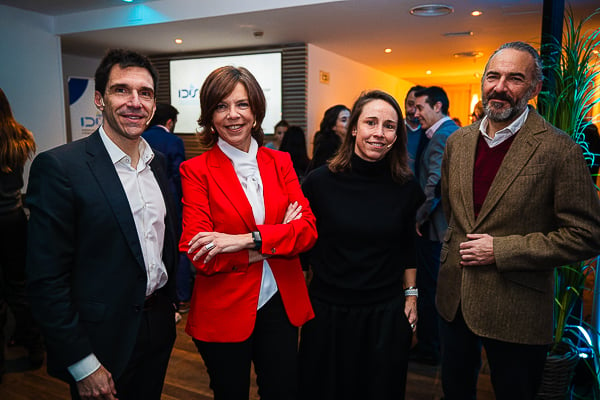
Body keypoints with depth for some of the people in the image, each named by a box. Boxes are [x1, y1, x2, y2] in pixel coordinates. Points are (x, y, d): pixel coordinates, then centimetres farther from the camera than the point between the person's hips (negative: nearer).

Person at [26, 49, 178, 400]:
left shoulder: (158, 163, 4)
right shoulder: (59, 167, -17)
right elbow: (47, 278, -17)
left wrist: (171, 301, 11)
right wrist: (83, 365, -15)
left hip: (158, 330, 6)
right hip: (103, 345, -6)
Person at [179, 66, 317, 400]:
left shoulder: (280, 162, 3)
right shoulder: (196, 170, -7)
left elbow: (308, 230, -8)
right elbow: (199, 256, -16)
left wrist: (247, 239, -22)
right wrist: (275, 239, -14)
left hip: (281, 305, 3)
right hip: (224, 311, -3)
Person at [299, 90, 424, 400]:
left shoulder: (407, 188, -4)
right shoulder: (320, 182, -11)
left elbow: (407, 247, 9)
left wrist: (410, 295, 10)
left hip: (386, 313, 2)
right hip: (327, 311, -1)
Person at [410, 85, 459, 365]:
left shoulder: (443, 135, -18)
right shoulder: (453, 131, 13)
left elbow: (436, 183, -26)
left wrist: (421, 216, -14)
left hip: (434, 226, -10)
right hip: (451, 223, 10)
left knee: (429, 287, 2)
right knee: (443, 285, 19)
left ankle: (429, 348, 16)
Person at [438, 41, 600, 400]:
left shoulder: (559, 150, -15)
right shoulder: (458, 142, 3)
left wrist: (501, 250, -19)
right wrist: (455, 247, 11)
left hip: (516, 312, -5)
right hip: (454, 300, 5)